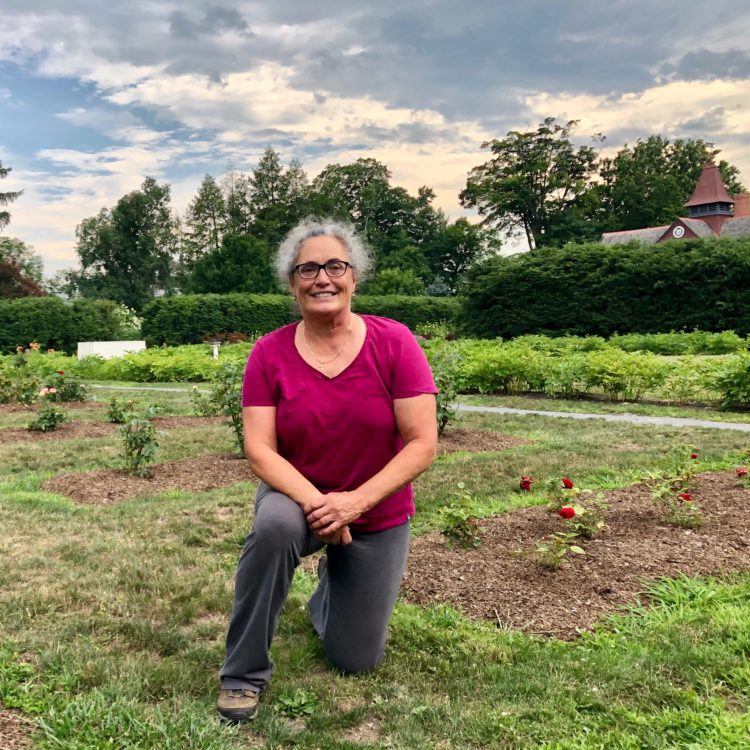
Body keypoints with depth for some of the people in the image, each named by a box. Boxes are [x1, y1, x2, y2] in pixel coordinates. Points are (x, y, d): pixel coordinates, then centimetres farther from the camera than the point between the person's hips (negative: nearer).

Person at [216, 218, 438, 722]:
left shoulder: (394, 342, -18)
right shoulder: (270, 353, -14)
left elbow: (423, 444, -19)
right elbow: (260, 449, -15)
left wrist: (354, 501, -28)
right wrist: (313, 502, -31)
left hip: (378, 517, 0)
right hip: (299, 496, 0)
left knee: (355, 661, 6)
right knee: (274, 527, -38)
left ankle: (332, 587, 42)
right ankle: (244, 675, -15)